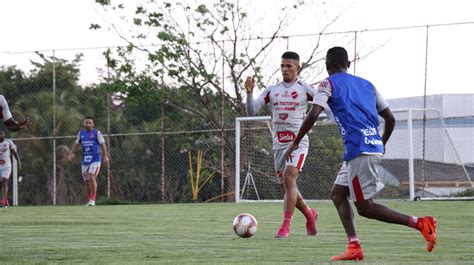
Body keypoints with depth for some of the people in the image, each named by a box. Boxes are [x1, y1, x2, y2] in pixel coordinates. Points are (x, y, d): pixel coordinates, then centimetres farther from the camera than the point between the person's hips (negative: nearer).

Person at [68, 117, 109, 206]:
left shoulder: (97, 133, 0)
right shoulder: (81, 133, 13)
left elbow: (102, 145, -2)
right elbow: (76, 144, 15)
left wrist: (105, 156, -10)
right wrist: (71, 153, 0)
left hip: (95, 159, -5)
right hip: (85, 160, 5)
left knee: (92, 177, -20)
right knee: (87, 181, 6)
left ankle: (93, 200, -18)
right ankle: (89, 200, 18)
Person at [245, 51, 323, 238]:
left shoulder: (305, 89, 0)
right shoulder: (272, 90, 10)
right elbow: (251, 112, 5)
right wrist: (249, 93, -11)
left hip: (297, 142, -5)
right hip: (278, 144, 5)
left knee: (288, 179, -23)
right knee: (288, 187, 9)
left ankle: (286, 226, -21)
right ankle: (310, 215, 34)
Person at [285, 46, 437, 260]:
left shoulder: (329, 84, 2)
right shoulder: (366, 85, 21)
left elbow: (313, 115, -12)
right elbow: (390, 119, 21)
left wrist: (296, 143, -3)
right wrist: (382, 144, 37)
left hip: (359, 150, -8)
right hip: (375, 147, 8)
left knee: (365, 208, -4)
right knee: (337, 194, 15)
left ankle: (420, 223, -14)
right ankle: (354, 247, 3)